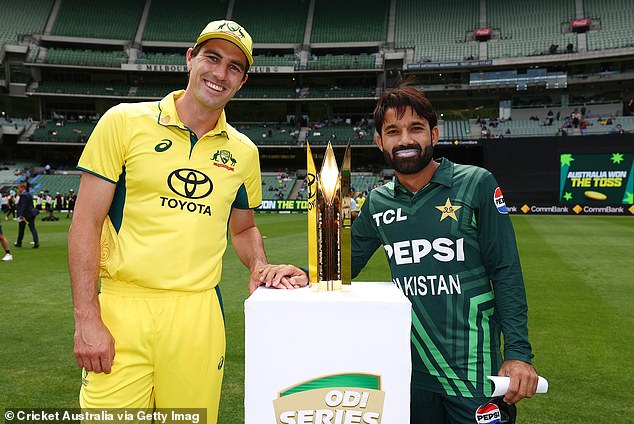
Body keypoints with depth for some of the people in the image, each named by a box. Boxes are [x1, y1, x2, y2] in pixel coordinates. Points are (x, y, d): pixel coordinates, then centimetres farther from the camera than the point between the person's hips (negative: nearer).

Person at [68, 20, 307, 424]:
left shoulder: (243, 151, 8)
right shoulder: (125, 121, -1)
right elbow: (86, 222, -3)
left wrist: (260, 268, -2)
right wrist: (87, 320, -9)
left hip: (199, 312, 3)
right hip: (122, 306, -2)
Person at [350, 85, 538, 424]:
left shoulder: (477, 184, -8)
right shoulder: (378, 202, 3)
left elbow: (505, 271, -7)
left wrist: (519, 352, -12)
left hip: (473, 369, -3)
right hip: (409, 369, 4)